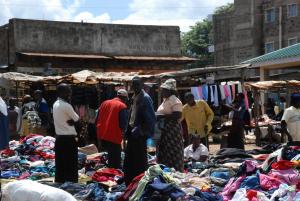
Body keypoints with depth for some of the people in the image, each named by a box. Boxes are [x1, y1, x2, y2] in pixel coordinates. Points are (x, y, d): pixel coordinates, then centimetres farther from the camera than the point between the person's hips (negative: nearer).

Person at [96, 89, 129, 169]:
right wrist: (123, 130, 9)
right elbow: (123, 124, -12)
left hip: (102, 136, 7)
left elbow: (98, 120, 13)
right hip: (114, 138, -7)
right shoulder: (122, 107, -8)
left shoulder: (104, 103, 11)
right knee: (116, 164, -1)